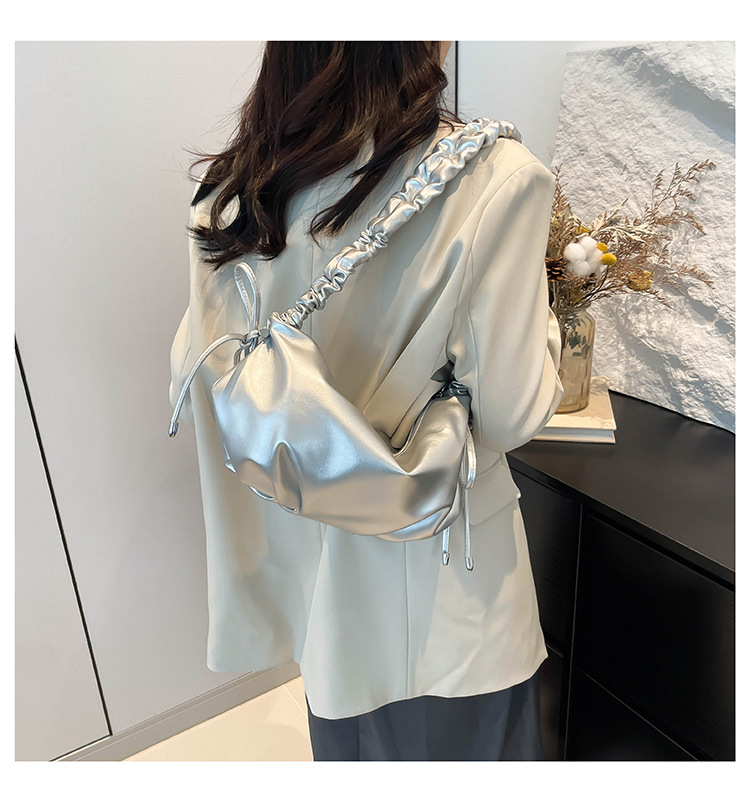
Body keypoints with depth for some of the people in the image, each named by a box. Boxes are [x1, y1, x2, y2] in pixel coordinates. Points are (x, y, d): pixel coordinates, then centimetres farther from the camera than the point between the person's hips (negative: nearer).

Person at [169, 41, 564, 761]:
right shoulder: (496, 180, -22)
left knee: (344, 733, 29)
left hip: (309, 547, 5)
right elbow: (511, 414, -19)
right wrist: (540, 320, 0)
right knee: (447, 738, 24)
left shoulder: (230, 190, -7)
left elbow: (193, 389, 0)